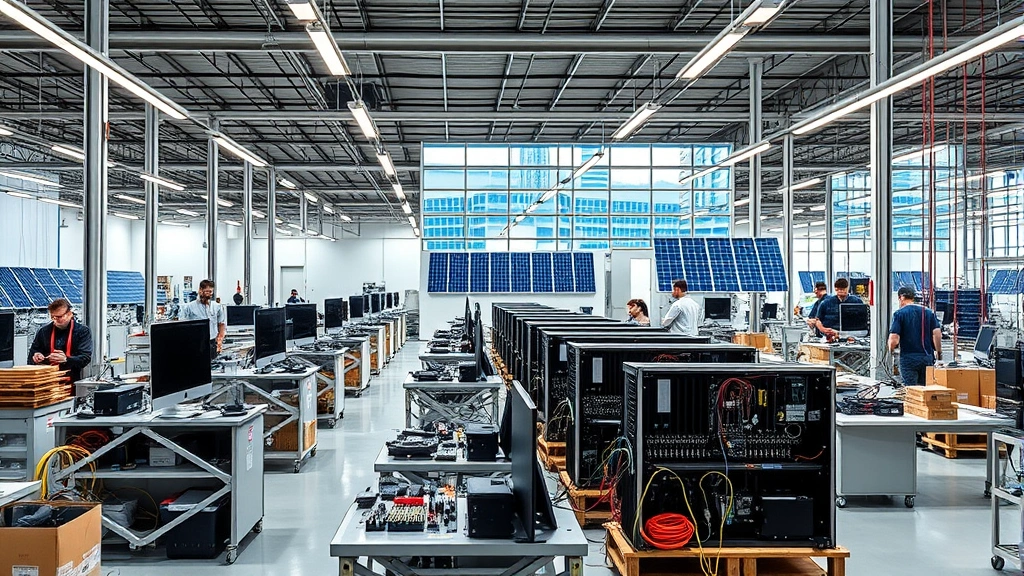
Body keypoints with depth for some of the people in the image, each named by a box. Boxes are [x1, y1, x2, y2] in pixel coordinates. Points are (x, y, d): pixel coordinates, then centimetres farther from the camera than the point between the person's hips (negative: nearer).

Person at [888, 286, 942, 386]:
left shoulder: (899, 313, -5)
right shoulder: (929, 312, 8)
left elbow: (894, 339, -14)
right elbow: (937, 333, 0)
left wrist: (891, 349, 7)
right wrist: (939, 352, 12)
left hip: (908, 358, -4)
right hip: (928, 357, 4)